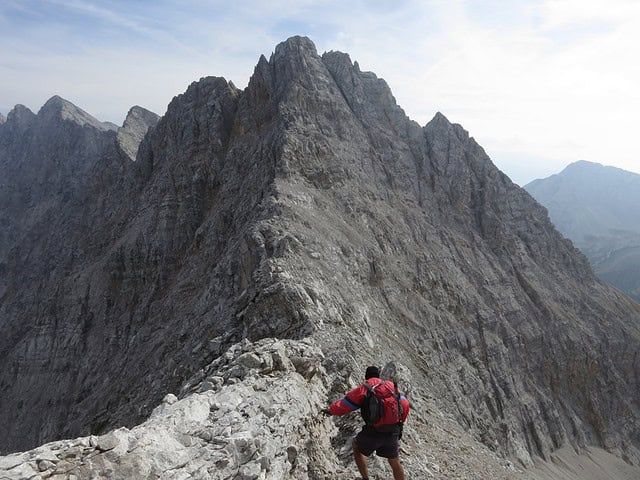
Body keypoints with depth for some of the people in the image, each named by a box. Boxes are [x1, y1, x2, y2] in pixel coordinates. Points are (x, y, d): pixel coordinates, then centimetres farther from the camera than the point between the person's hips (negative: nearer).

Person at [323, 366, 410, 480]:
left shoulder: (364, 389, -3)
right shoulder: (391, 386, 9)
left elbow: (346, 404, -3)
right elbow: (405, 404, 8)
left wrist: (331, 410, 12)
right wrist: (399, 422, 19)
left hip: (374, 432, -4)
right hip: (393, 432, 4)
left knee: (356, 446, 25)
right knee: (395, 462, 21)